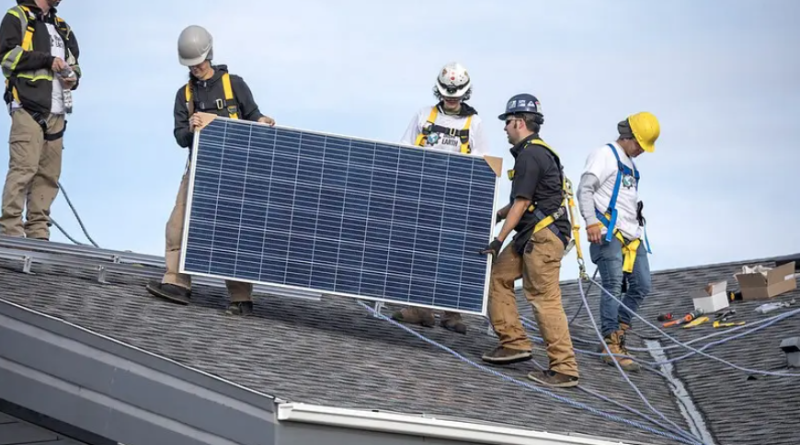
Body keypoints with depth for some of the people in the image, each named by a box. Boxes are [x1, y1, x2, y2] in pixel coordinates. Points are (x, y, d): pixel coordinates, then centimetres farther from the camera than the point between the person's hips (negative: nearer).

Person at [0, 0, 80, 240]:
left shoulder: (62, 26, 26)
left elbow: (74, 63, 30)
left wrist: (73, 76, 7)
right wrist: (47, 60, -10)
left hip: (56, 112, 6)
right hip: (28, 106, -6)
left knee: (49, 174, -1)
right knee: (24, 167, -16)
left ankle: (38, 233, -1)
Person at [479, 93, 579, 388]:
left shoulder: (530, 155, -14)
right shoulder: (538, 152, 18)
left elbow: (521, 203, -16)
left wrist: (499, 240, -14)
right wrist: (495, 216, 28)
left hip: (544, 235, -11)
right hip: (533, 235, 11)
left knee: (545, 298, -11)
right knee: (498, 275, 14)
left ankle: (564, 369, -12)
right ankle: (514, 342, 13)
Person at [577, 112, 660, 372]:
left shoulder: (630, 164, 26)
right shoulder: (605, 155, -2)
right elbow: (585, 188, -12)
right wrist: (591, 222, -23)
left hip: (632, 236, 9)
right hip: (609, 233, -9)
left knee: (641, 287, 3)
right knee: (613, 286, -14)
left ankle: (617, 334, 14)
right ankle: (612, 348, -13)